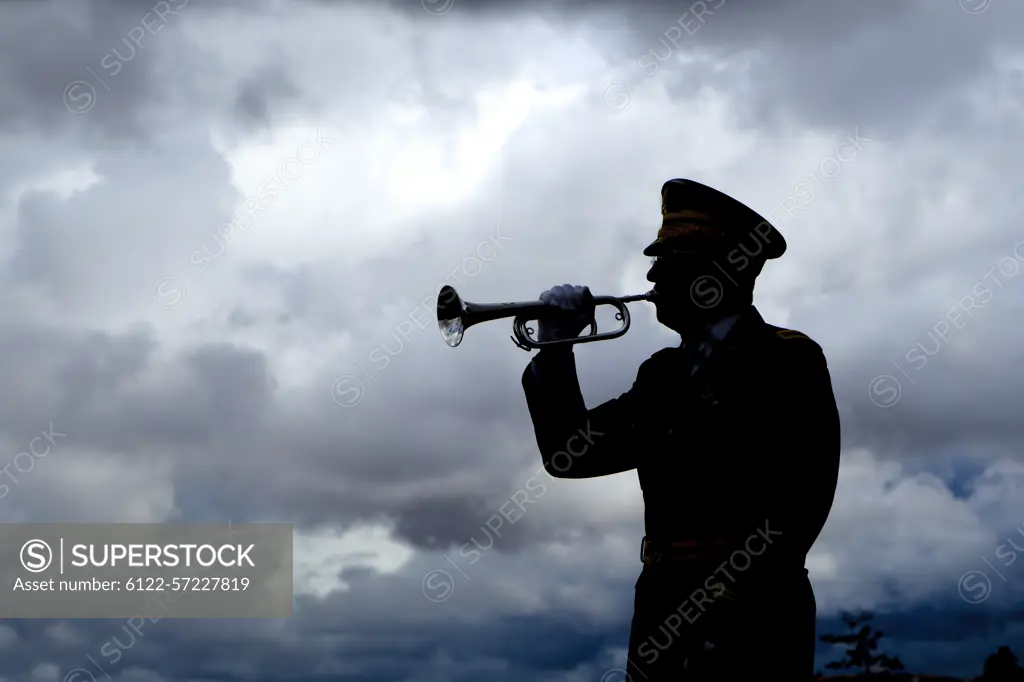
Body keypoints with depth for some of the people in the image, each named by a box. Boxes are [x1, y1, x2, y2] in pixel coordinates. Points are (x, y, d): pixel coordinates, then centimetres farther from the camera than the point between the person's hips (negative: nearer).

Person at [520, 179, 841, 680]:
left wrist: (735, 593, -20)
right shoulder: (663, 374, 18)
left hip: (750, 612, -6)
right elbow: (568, 454, 16)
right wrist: (553, 350, 7)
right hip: (663, 607, 6)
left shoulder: (788, 361, -2)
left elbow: (803, 496, -13)